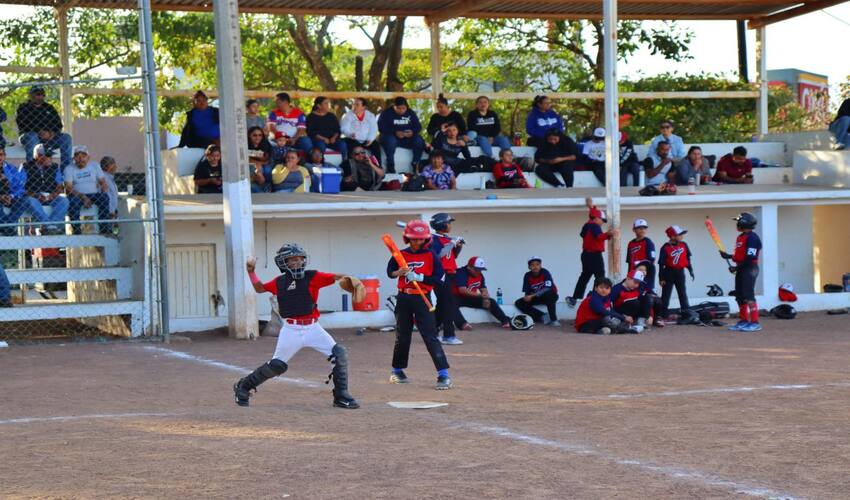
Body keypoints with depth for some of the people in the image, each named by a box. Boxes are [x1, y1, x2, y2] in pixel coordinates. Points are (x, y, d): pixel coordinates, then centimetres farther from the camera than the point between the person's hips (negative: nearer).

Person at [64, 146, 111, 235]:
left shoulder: (95, 166, 16)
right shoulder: (69, 169, 5)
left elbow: (102, 182, 9)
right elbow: (68, 188, -7)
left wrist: (104, 192, -15)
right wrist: (83, 197, -22)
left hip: (94, 194, 2)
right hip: (77, 195, -2)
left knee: (105, 197, -30)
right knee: (73, 201, -37)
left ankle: (105, 230, -30)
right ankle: (77, 231, -33)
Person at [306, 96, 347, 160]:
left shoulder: (332, 116, 19)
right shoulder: (311, 117, 5)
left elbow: (337, 130, 14)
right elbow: (311, 132, -6)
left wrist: (334, 137, -8)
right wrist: (323, 138, -18)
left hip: (332, 140, 4)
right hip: (318, 139, -4)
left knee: (342, 144, -26)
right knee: (321, 144, -38)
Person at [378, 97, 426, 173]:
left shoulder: (410, 113, 10)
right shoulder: (386, 113, 0)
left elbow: (418, 126, 6)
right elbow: (381, 127, -11)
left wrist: (412, 132, -19)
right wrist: (395, 132, -25)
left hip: (407, 138, 3)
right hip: (391, 136, -3)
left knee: (419, 141, -24)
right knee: (390, 141, -38)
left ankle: (416, 165, -18)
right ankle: (390, 169, -35)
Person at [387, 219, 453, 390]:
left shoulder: (430, 255, -4)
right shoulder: (401, 255, 4)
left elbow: (439, 278, -8)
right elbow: (390, 272, 12)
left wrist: (419, 277, -18)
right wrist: (399, 272, -10)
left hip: (422, 299, -3)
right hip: (403, 299, 3)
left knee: (430, 336, -12)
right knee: (402, 336, 14)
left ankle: (444, 375, -15)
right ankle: (397, 371, 33)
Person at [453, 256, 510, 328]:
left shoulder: (480, 275, 4)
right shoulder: (461, 273, -20)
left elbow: (484, 290, 7)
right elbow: (463, 291, -30)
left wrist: (486, 298, -18)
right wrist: (480, 295, -33)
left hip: (470, 299, 7)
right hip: (457, 298, -7)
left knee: (491, 302, -10)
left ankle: (506, 321, -15)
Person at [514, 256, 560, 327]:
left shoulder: (545, 272, -21)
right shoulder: (527, 276, -9)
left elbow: (548, 289, -31)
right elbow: (527, 292, -6)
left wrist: (532, 296, -38)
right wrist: (528, 297, -32)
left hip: (550, 296, -5)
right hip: (536, 298, 5)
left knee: (548, 294, -40)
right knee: (519, 303, -13)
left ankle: (553, 320, -30)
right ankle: (541, 317, -16)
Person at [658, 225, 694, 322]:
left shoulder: (684, 245, 1)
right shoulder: (665, 248, -13)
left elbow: (688, 258, 12)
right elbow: (661, 263, -11)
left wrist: (691, 270, 13)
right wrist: (661, 278, -11)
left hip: (680, 272, 4)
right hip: (669, 273, -4)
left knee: (683, 294, 12)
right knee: (666, 295, 0)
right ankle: (662, 315, 3)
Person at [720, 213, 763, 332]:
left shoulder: (752, 238, -15)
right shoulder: (740, 237, 16)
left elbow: (750, 258, -20)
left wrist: (737, 267, -17)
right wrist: (728, 256, 12)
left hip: (749, 269, -10)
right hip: (741, 269, 10)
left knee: (748, 296, -14)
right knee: (739, 296, 14)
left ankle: (755, 323, -14)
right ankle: (744, 321, 23)